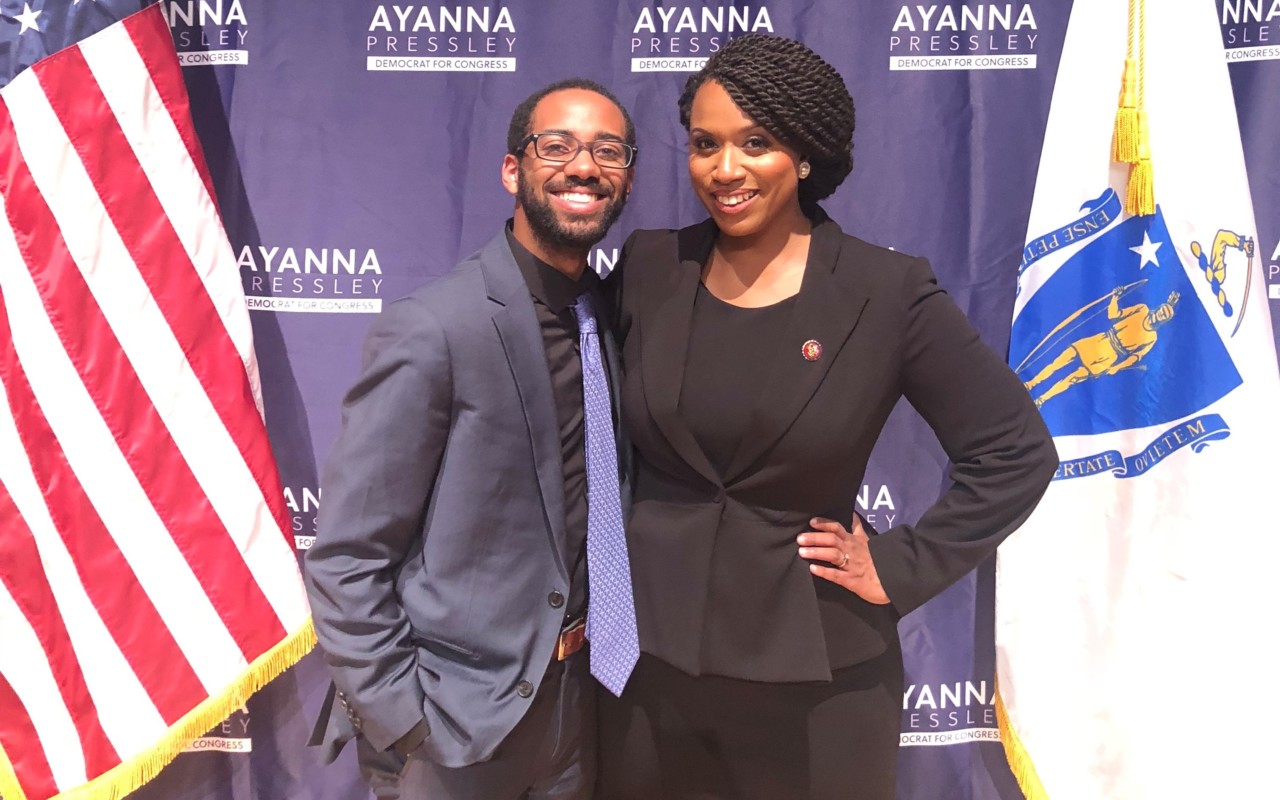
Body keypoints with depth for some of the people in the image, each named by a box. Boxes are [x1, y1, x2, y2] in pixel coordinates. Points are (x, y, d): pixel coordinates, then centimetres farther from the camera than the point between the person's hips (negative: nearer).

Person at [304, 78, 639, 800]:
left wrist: (616, 648, 6)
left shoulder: (614, 315, 0)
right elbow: (345, 560, -16)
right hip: (458, 714, -6)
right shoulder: (433, 331, -20)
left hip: (579, 695, 6)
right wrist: (403, 723, -15)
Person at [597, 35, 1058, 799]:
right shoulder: (647, 267, -2)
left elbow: (1017, 451, -6)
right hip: (651, 652, 3)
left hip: (815, 671, -2)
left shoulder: (888, 290, -10)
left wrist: (901, 567, -9)